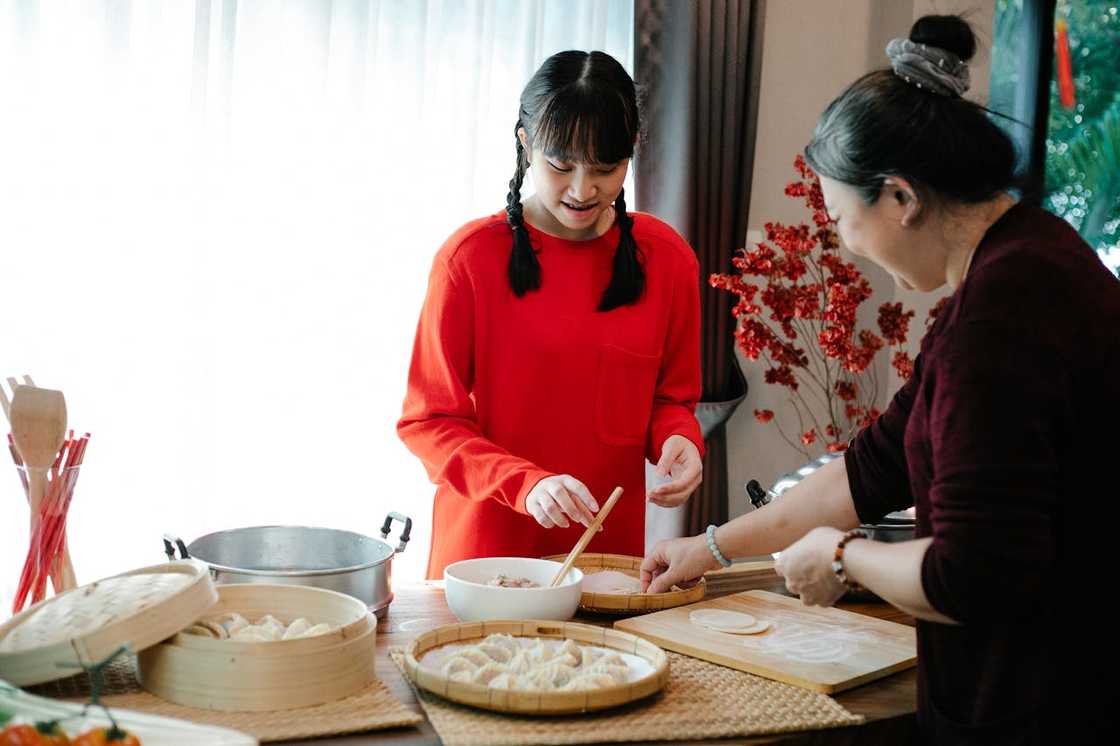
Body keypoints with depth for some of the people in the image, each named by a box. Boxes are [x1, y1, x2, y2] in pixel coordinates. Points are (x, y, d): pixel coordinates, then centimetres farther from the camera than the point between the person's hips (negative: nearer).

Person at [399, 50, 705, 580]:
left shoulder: (665, 257, -1)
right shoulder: (471, 257, -10)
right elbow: (429, 421, -9)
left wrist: (677, 439, -12)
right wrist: (526, 484, -23)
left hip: (610, 546, 3)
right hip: (484, 547, -2)